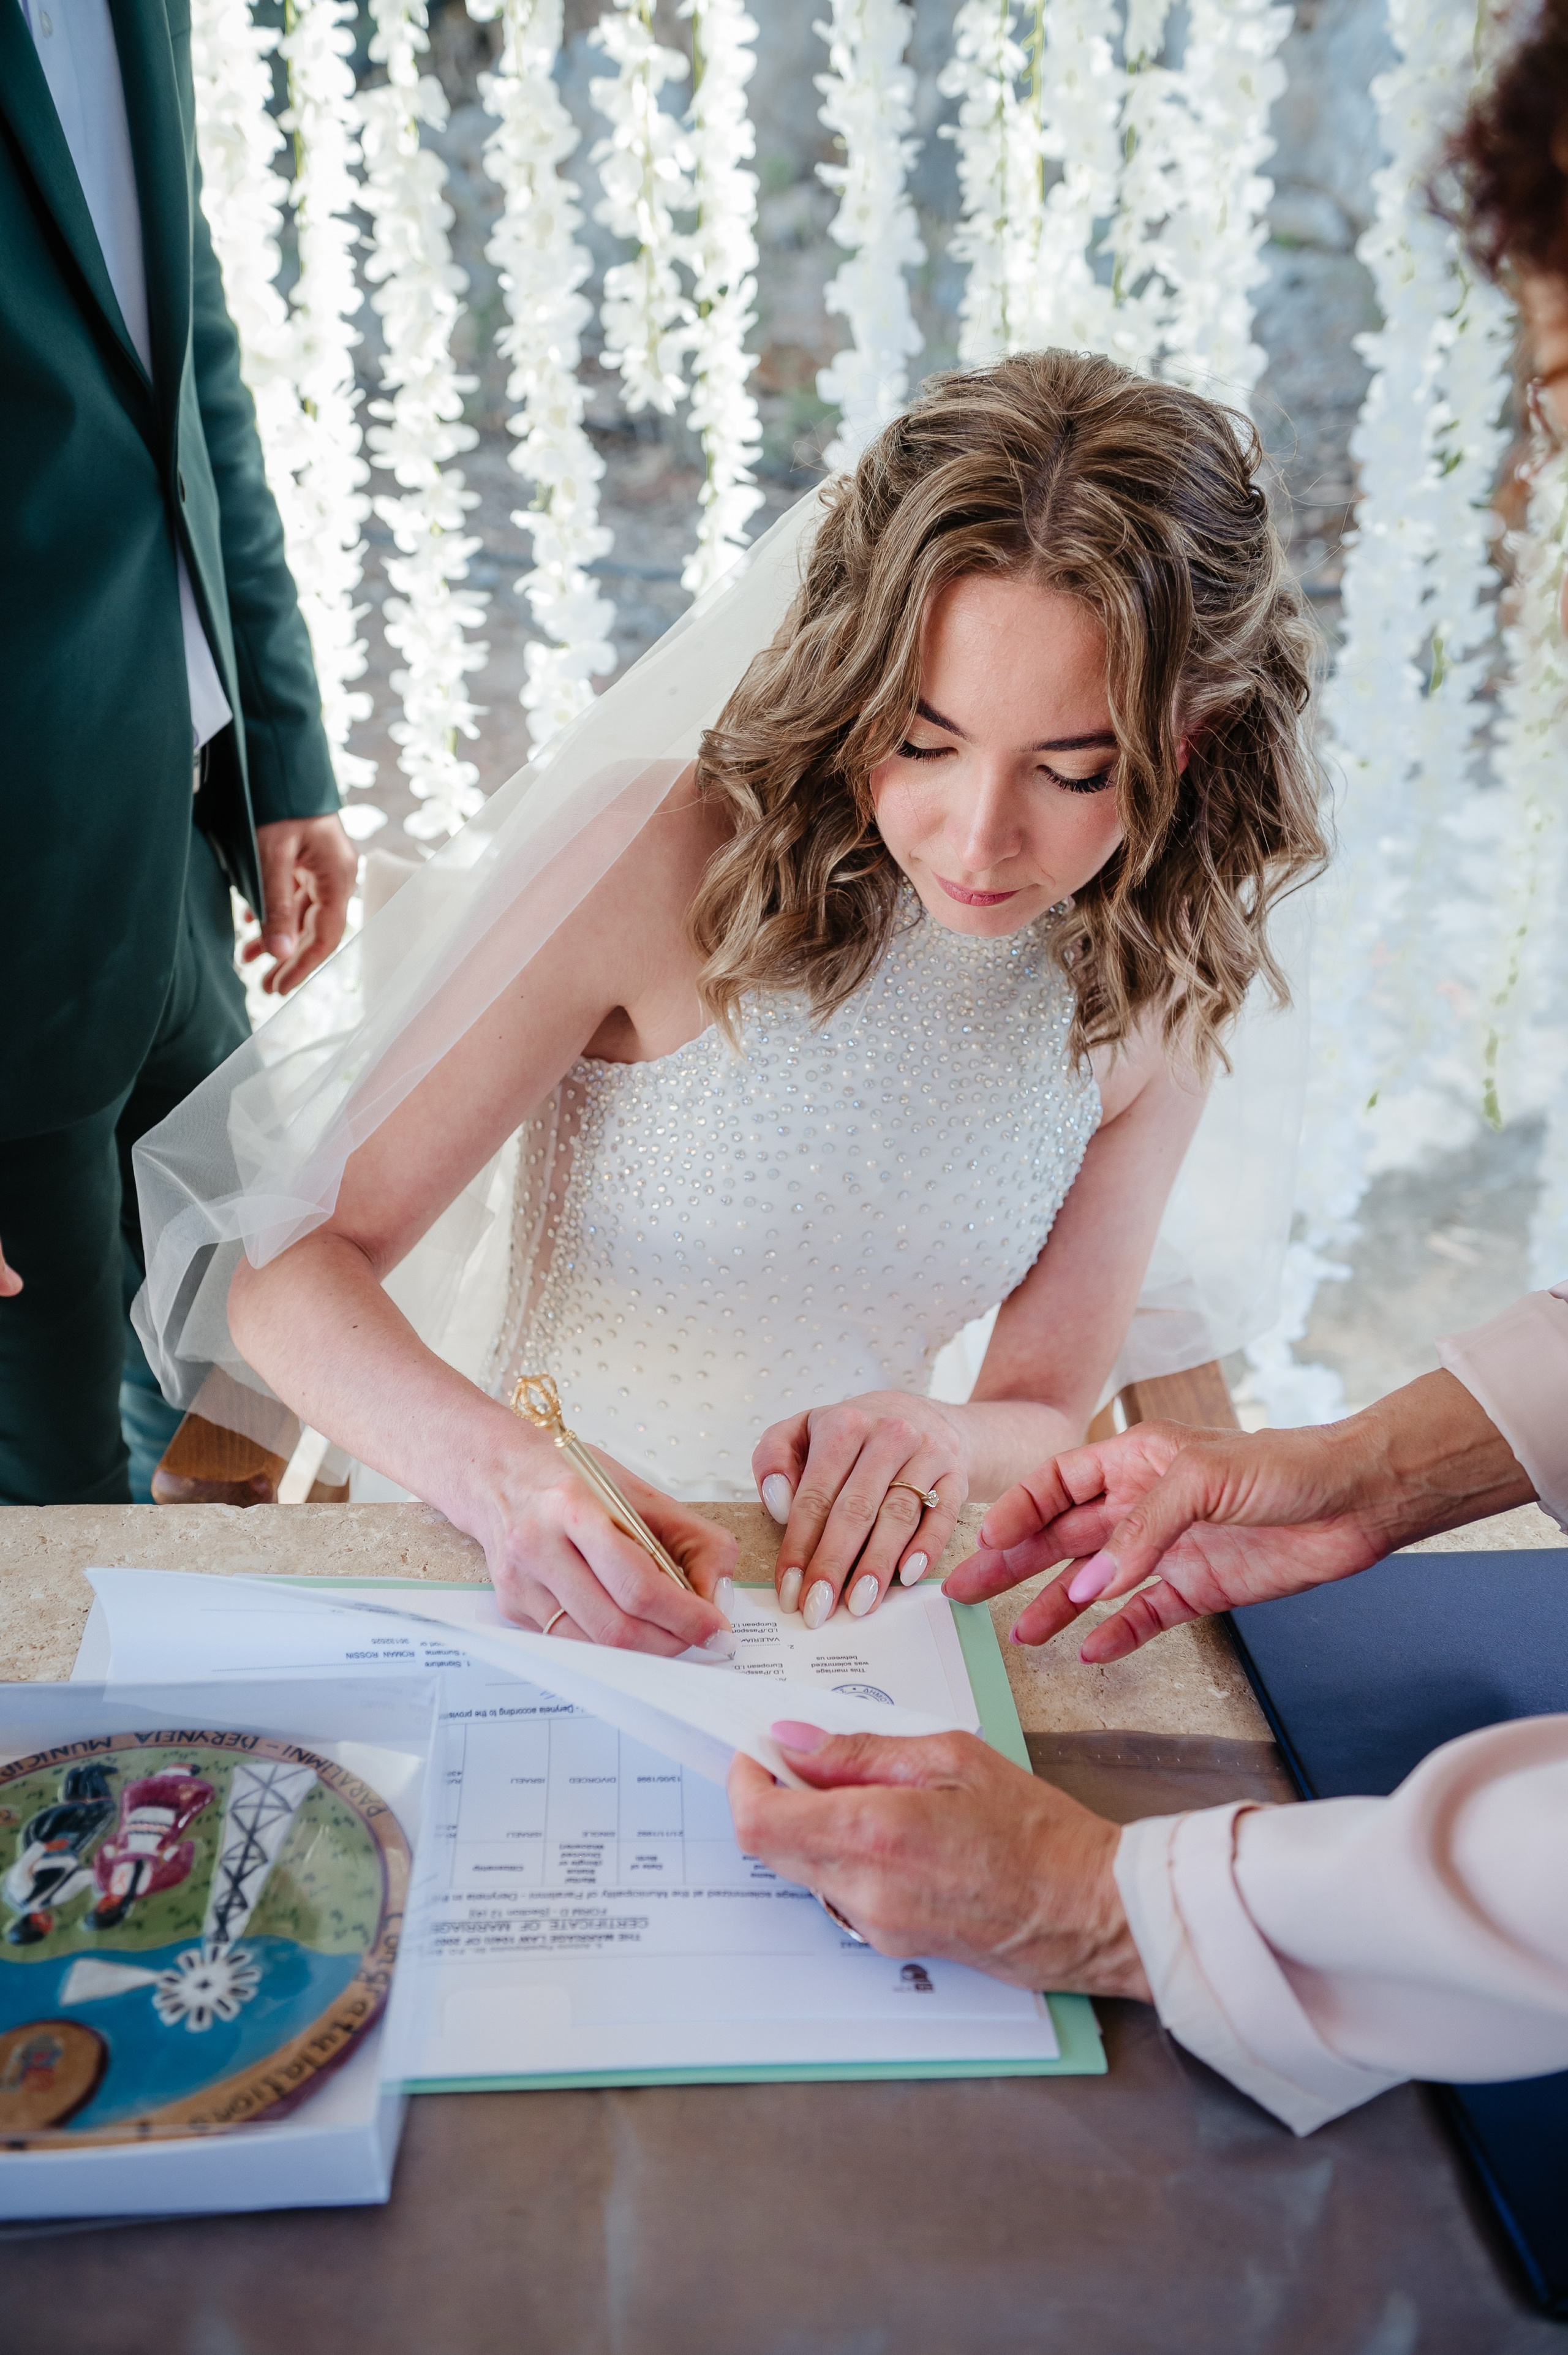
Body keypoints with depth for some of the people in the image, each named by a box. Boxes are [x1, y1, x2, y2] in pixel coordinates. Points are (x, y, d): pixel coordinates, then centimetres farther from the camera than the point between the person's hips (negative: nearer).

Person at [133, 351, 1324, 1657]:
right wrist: (507, 1476, -36)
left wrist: (938, 1445, -22)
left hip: (833, 1597, 2)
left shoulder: (1159, 993, -6)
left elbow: (1047, 1415, 2)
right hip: (532, 1581, -1)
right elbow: (292, 1260, -17)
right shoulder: (659, 860, -20)